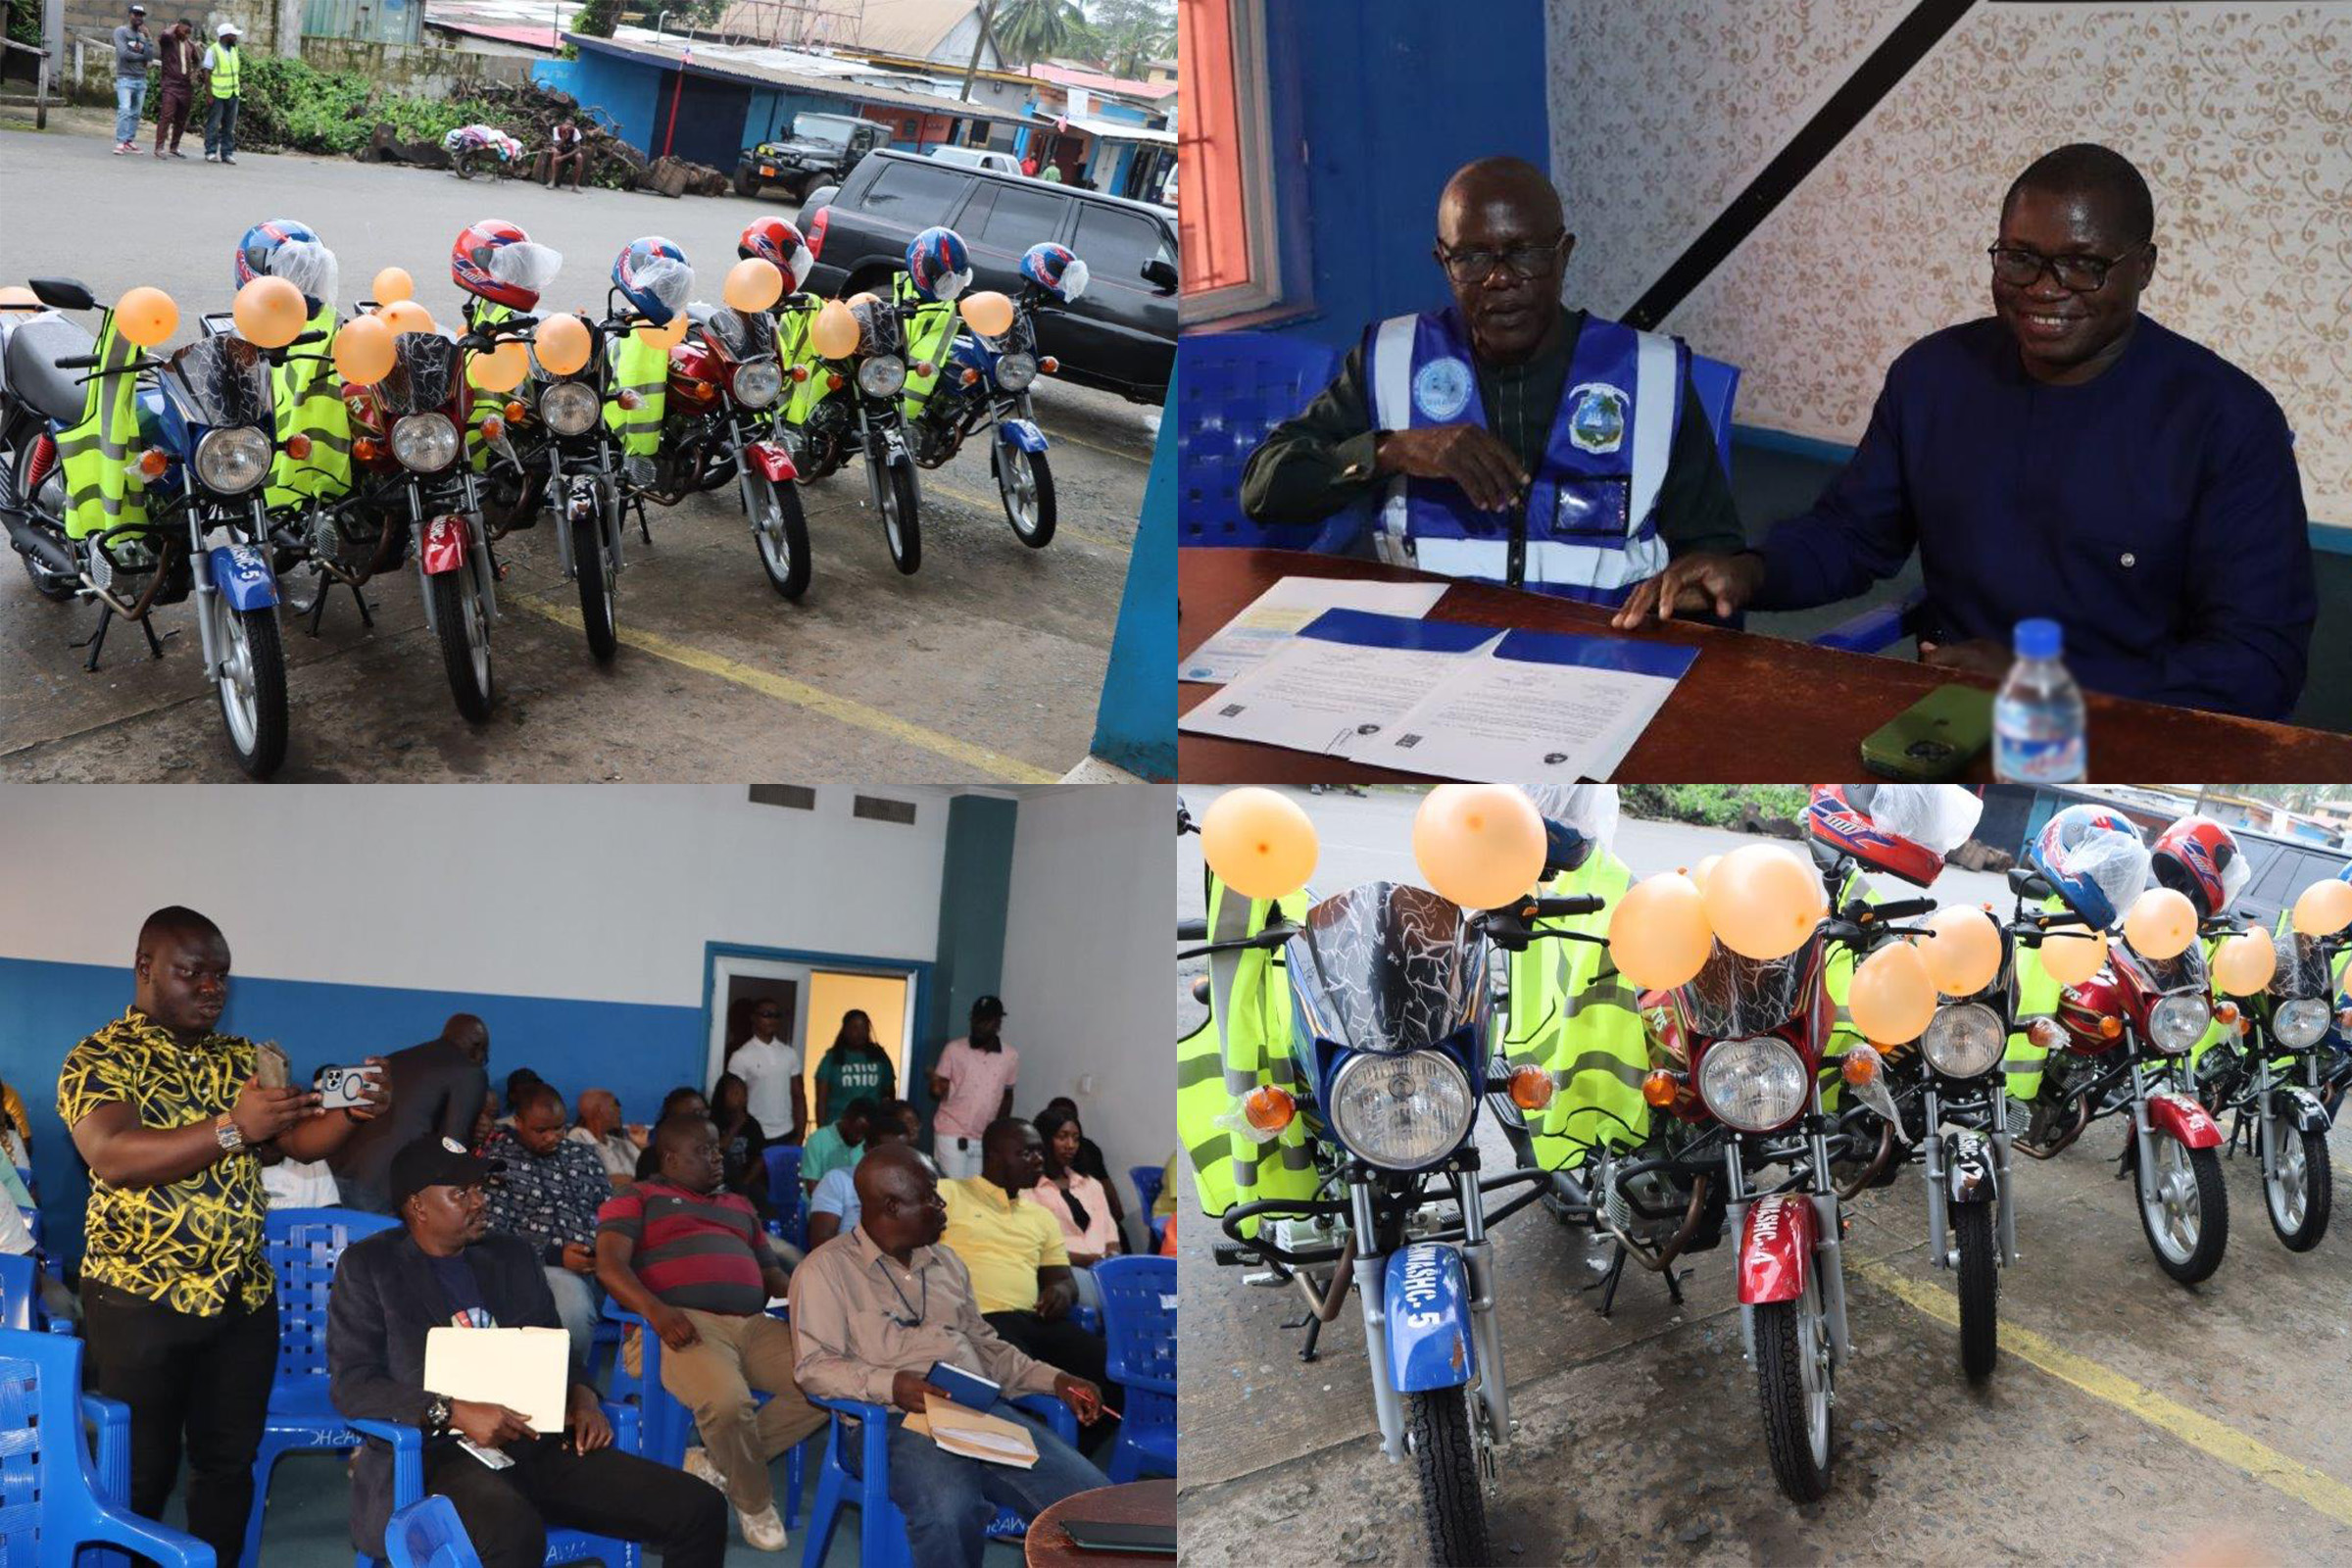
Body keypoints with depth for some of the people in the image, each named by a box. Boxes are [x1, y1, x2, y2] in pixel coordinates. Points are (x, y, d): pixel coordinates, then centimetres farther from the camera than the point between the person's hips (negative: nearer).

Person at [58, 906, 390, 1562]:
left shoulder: (244, 1059, 12)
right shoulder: (100, 1059, -7)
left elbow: (300, 1140, 8)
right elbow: (114, 1158, -23)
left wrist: (352, 1113, -15)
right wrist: (233, 1130, -32)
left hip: (245, 1298, 5)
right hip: (140, 1302, -5)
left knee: (229, 1459, 10)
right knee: (140, 1472, 1)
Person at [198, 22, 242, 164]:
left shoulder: (234, 50, 11)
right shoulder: (213, 50, -8)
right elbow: (207, 73, -11)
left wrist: (242, 64, 3)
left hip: (233, 94, 6)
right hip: (218, 94, -6)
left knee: (229, 126, 7)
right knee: (213, 125, -1)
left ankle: (227, 153, 11)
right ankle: (211, 152, 3)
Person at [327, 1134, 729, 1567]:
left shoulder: (513, 1255, 20)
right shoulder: (369, 1266, 4)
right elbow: (351, 1384, -5)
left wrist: (582, 1397, 1)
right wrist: (455, 1413, -19)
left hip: (541, 1444, 6)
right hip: (442, 1453, -6)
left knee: (700, 1510, -13)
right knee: (515, 1531, -42)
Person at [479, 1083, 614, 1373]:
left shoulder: (585, 1157, 22)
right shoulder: (499, 1160, 8)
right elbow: (493, 1235, -1)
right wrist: (554, 1257, -12)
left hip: (598, 1266, 5)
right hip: (545, 1269, -4)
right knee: (574, 1298, -38)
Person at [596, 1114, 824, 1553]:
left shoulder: (739, 1205, 33)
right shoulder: (637, 1199, 14)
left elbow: (773, 1274, 31)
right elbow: (610, 1265, -3)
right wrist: (655, 1310, -24)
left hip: (755, 1325, 6)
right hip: (685, 1325, -6)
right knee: (727, 1400, -37)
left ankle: (717, 1463, -8)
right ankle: (754, 1501, -8)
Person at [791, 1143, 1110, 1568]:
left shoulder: (945, 1262, 24)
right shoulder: (826, 1269, 2)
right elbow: (814, 1365, -6)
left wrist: (1054, 1380, 14)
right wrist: (889, 1385, -23)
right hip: (898, 1421, -6)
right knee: (950, 1513, -40)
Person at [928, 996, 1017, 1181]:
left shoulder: (1011, 1057, 3)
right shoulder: (953, 1049, -5)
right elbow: (938, 1093, -1)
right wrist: (936, 1085, -24)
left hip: (984, 1138, 3)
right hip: (951, 1134, -3)